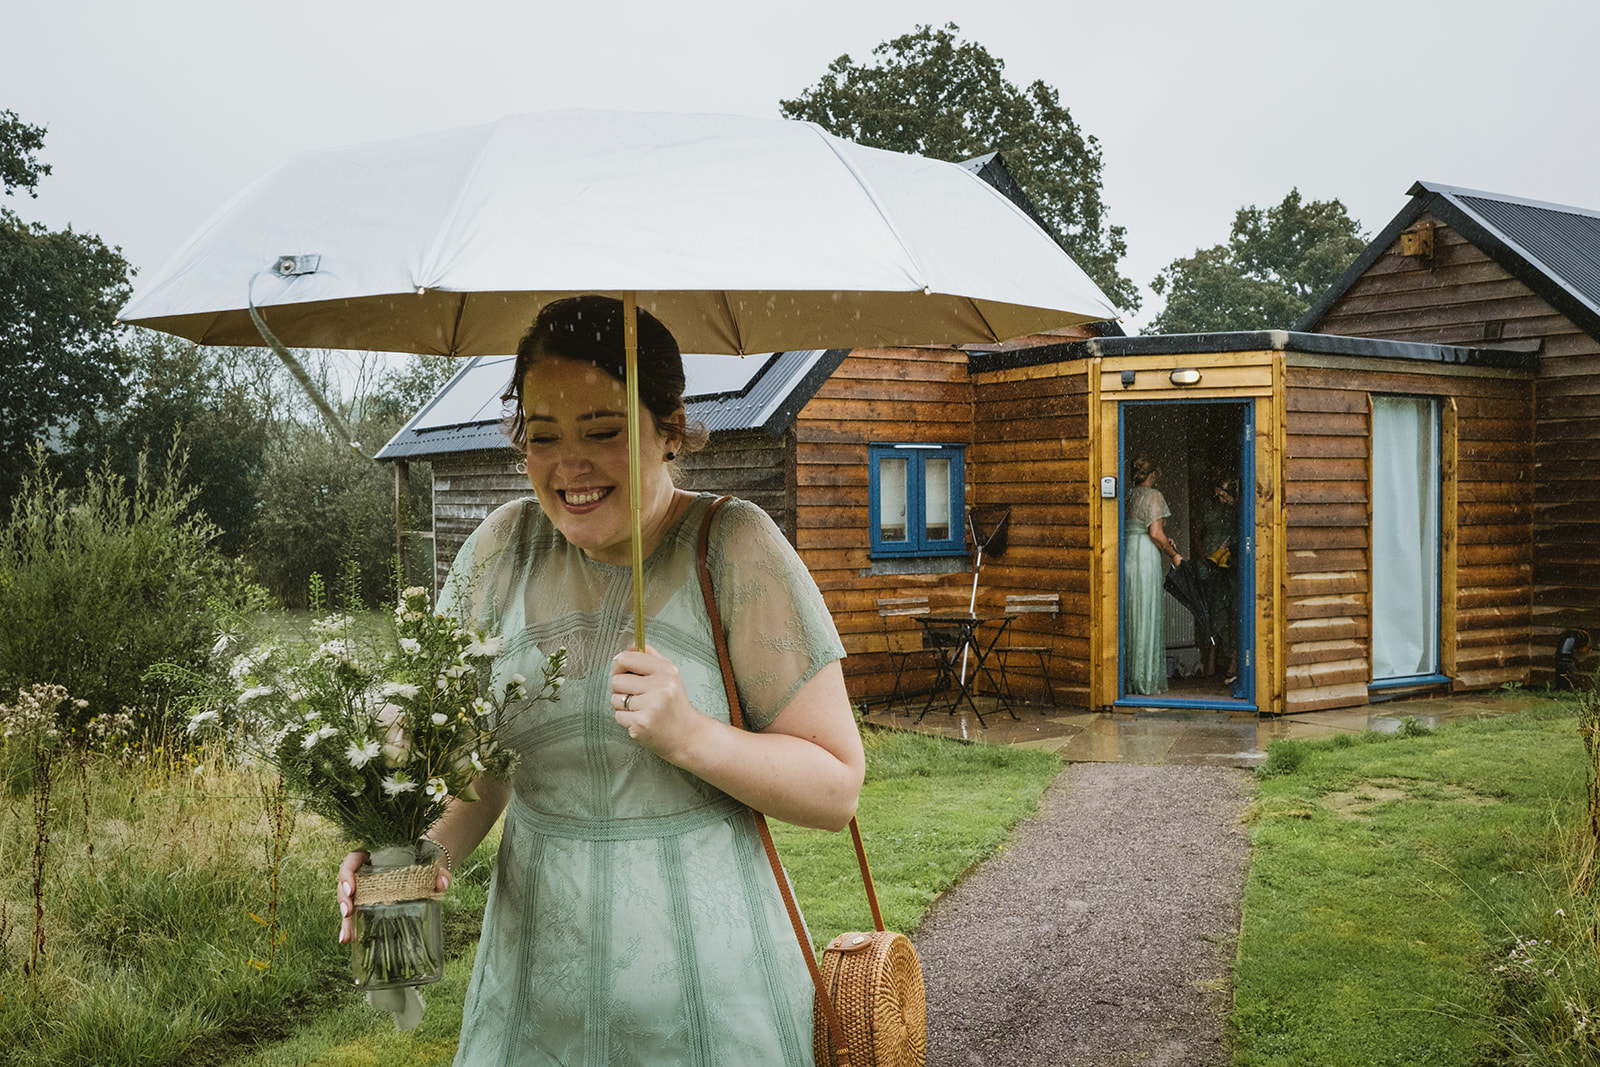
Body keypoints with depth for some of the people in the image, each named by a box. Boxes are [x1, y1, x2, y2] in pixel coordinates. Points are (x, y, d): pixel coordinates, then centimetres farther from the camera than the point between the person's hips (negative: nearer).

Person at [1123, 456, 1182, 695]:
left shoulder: (1129, 496, 13)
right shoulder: (1153, 496, -6)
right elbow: (1155, 533, -14)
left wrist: (1164, 540, 20)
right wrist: (1173, 555, 0)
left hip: (1125, 556, 6)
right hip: (1145, 557, -6)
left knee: (1129, 616, 10)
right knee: (1146, 616, -2)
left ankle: (1128, 678, 14)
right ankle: (1146, 682, 1)